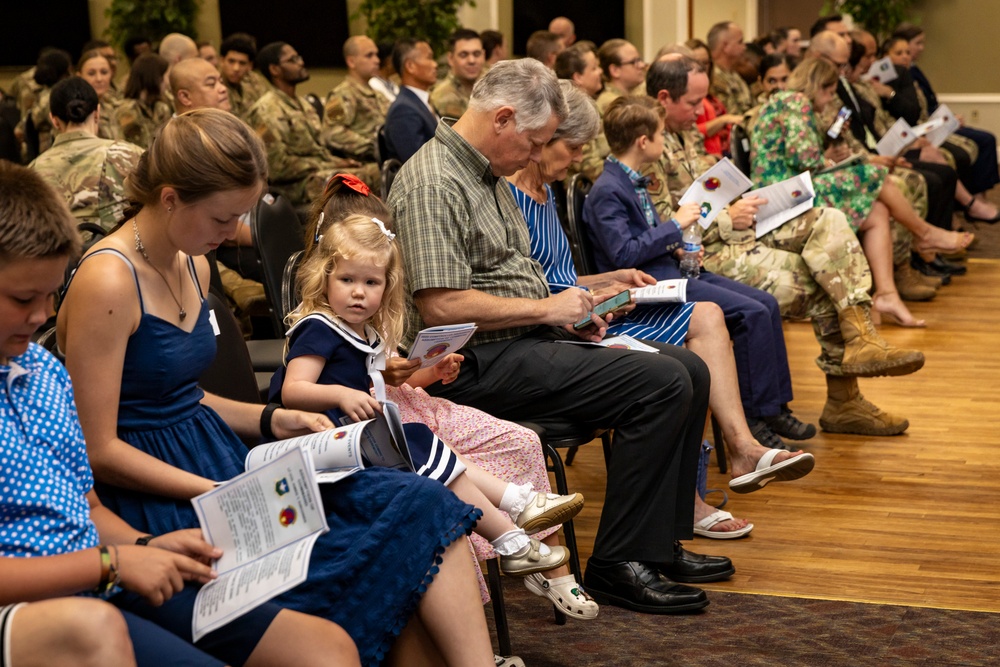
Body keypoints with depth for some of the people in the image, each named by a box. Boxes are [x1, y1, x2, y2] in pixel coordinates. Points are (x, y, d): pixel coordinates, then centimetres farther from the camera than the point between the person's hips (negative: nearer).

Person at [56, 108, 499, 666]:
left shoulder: (192, 266, 13)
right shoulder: (108, 283, -16)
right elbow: (98, 449, -16)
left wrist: (272, 420, 6)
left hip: (219, 465, 8)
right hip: (162, 505, -8)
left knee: (420, 506, -12)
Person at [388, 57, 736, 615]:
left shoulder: (491, 176, 17)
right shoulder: (434, 184, -16)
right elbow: (440, 305, -24)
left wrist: (569, 311, 9)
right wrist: (545, 308, -15)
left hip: (527, 340, 10)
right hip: (477, 364, -10)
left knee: (689, 370, 4)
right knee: (662, 383, -20)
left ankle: (660, 542, 10)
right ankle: (618, 564, -13)